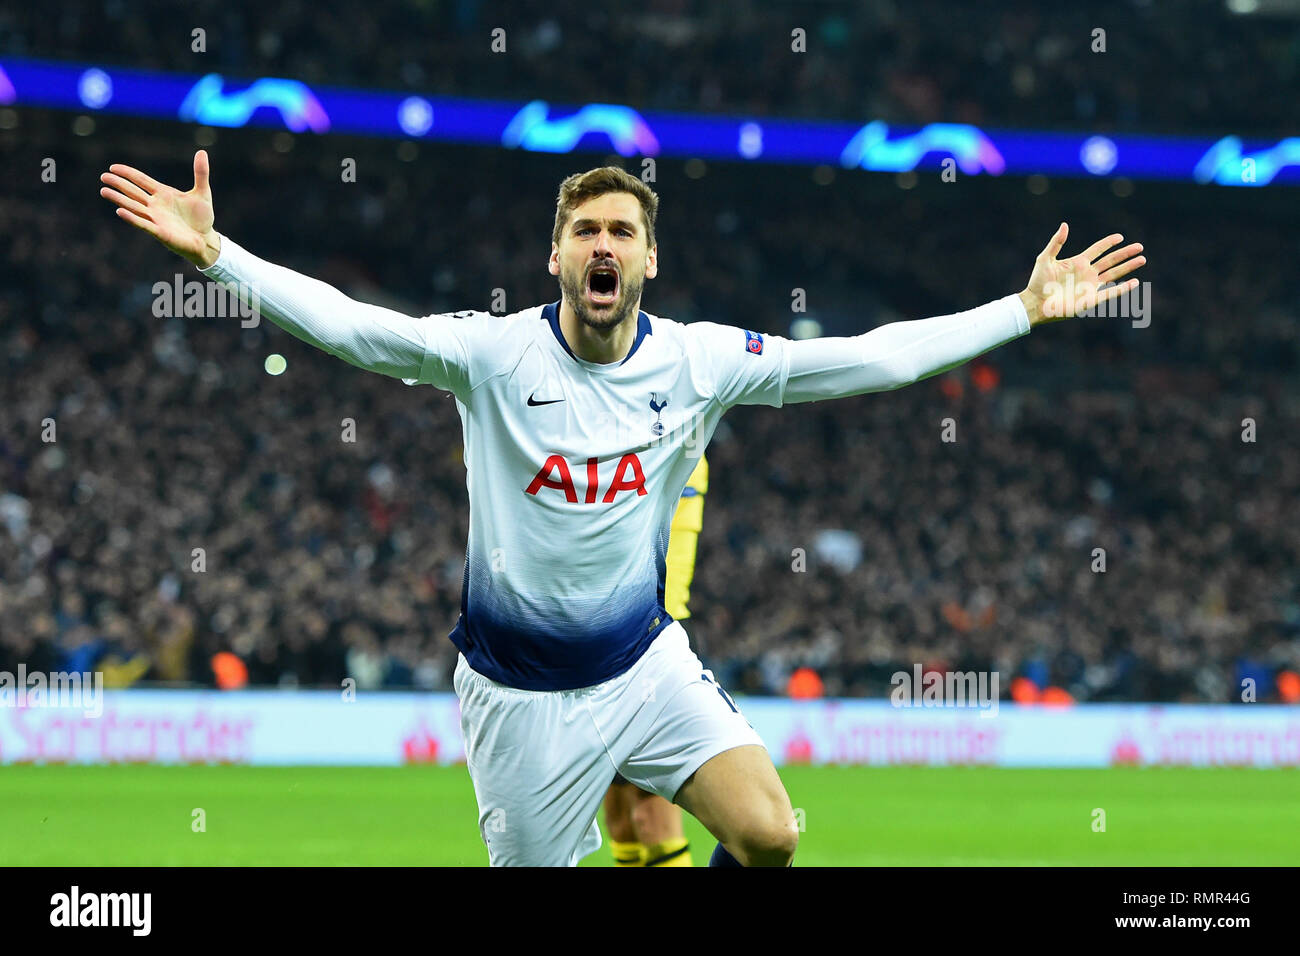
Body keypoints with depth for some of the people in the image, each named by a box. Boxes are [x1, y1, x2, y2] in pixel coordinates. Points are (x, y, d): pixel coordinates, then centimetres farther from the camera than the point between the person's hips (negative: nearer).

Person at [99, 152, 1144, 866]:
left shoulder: (698, 360, -7)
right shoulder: (493, 354, -13)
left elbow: (869, 357, -6)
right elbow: (344, 321, -21)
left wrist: (1026, 310, -8)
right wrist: (213, 251, -32)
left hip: (646, 662, 2)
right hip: (520, 689, -2)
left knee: (769, 836, -17)